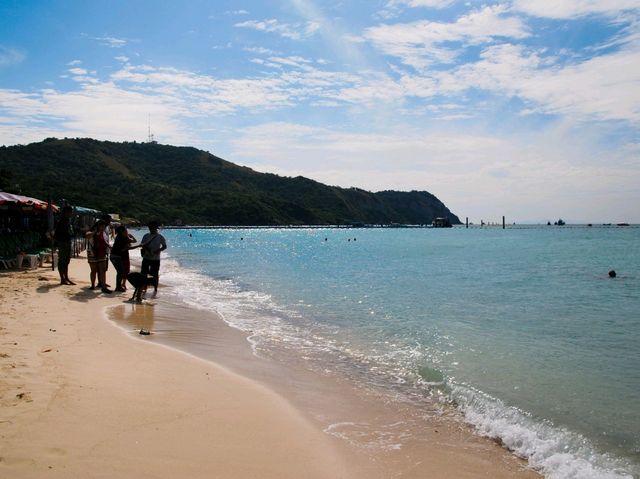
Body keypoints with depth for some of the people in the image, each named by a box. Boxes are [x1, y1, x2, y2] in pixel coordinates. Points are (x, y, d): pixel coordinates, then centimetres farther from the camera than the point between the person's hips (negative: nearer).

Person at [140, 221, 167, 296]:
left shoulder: (160, 237, -2)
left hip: (155, 259, -3)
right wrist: (145, 247, -15)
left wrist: (159, 250, -22)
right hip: (146, 258, 3)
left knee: (155, 275, 2)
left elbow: (164, 246, -4)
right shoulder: (146, 236, 6)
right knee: (143, 273, 3)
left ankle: (155, 289, 16)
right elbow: (142, 244, 7)